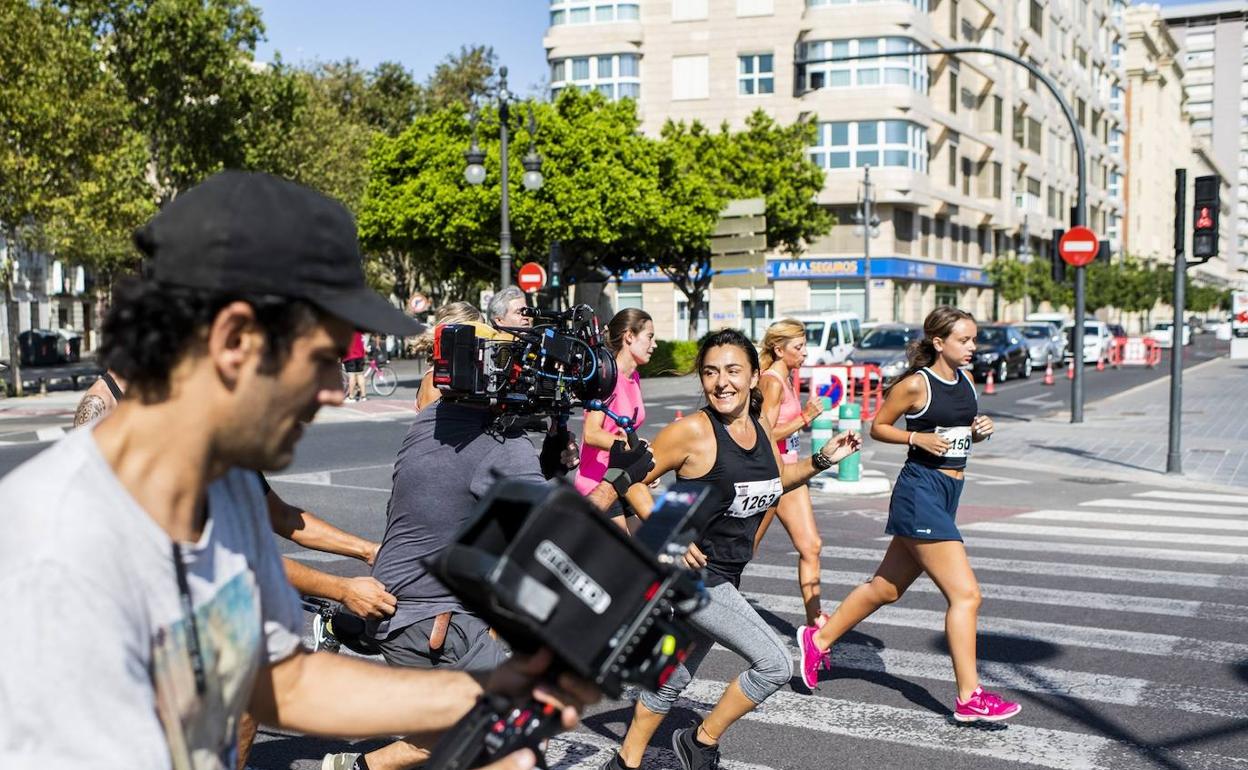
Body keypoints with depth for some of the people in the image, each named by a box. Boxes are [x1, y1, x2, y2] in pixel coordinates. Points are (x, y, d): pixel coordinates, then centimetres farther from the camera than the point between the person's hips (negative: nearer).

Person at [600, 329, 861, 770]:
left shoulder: (760, 427, 3)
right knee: (775, 664, -12)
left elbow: (776, 479, 23)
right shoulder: (692, 431, -18)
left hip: (726, 577, 8)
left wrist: (822, 460, 8)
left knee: (674, 678, 20)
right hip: (693, 573, -8)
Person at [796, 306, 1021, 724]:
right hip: (920, 492, -9)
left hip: (948, 494, 9)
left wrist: (980, 430, 1)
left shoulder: (966, 380, 12)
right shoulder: (916, 384, -10)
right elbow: (878, 427, -2)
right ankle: (969, 697, -5)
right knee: (965, 594, -11)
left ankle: (818, 639, 32)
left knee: (887, 587, 17)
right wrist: (918, 438, -16)